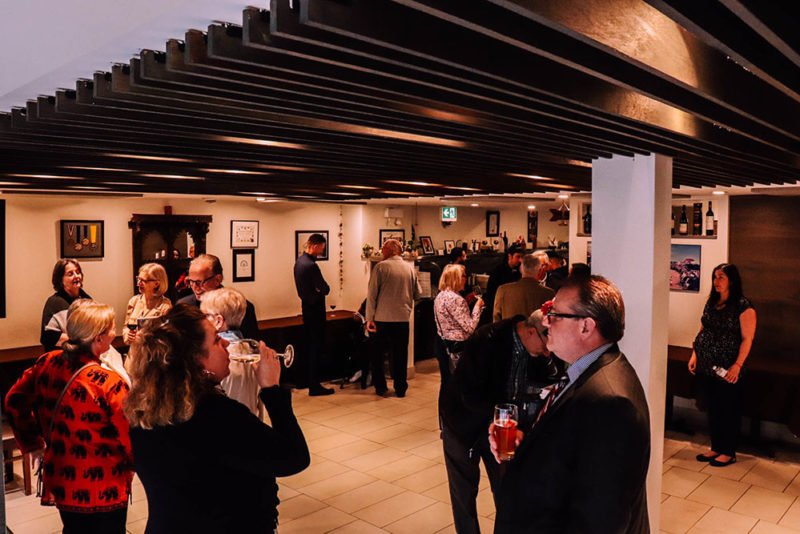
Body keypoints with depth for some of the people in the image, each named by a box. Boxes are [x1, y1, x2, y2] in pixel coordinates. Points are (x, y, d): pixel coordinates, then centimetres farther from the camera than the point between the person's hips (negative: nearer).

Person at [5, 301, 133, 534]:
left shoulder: (46, 363, -7)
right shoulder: (110, 383, -27)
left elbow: (15, 402, 8)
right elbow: (132, 439, -20)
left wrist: (33, 443, 18)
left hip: (60, 484, 6)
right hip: (102, 491, -6)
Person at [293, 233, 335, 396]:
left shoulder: (299, 261, 7)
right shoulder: (311, 265, -24)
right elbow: (325, 289, -22)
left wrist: (317, 290, 1)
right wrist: (322, 288, -2)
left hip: (306, 306, 10)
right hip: (315, 309, -10)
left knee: (310, 345, 18)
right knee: (315, 347, -3)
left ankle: (309, 380, 29)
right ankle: (314, 385, 3)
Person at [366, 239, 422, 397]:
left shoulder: (381, 267, -7)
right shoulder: (410, 268, 4)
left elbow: (372, 294, -8)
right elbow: (417, 293, 9)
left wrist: (370, 318, -4)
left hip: (383, 318, -3)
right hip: (403, 318, 3)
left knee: (378, 354, 13)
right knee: (400, 354, 12)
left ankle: (380, 387, 15)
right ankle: (400, 388, 15)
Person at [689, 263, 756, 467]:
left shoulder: (743, 306, -11)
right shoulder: (711, 302, 9)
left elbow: (747, 339, -13)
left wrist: (737, 365, -20)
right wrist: (694, 355, 9)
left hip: (727, 369, -6)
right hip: (706, 366, 6)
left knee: (729, 410, 6)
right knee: (713, 408, 15)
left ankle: (728, 452, 19)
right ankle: (715, 447, 28)